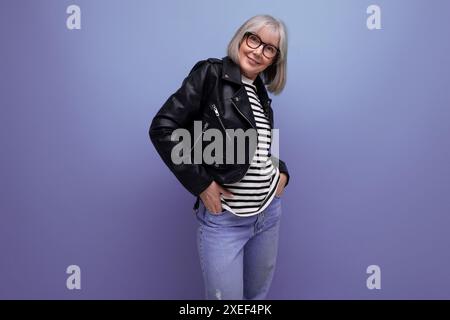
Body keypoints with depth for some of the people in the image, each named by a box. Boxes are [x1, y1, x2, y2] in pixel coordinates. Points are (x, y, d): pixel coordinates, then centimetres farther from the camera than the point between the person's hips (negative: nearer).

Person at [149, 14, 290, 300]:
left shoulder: (261, 93, 9)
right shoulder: (210, 74, -10)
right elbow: (162, 128, -16)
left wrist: (282, 171, 4)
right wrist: (200, 183, -17)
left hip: (270, 212, 7)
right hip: (223, 218, -6)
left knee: (259, 295, 22)